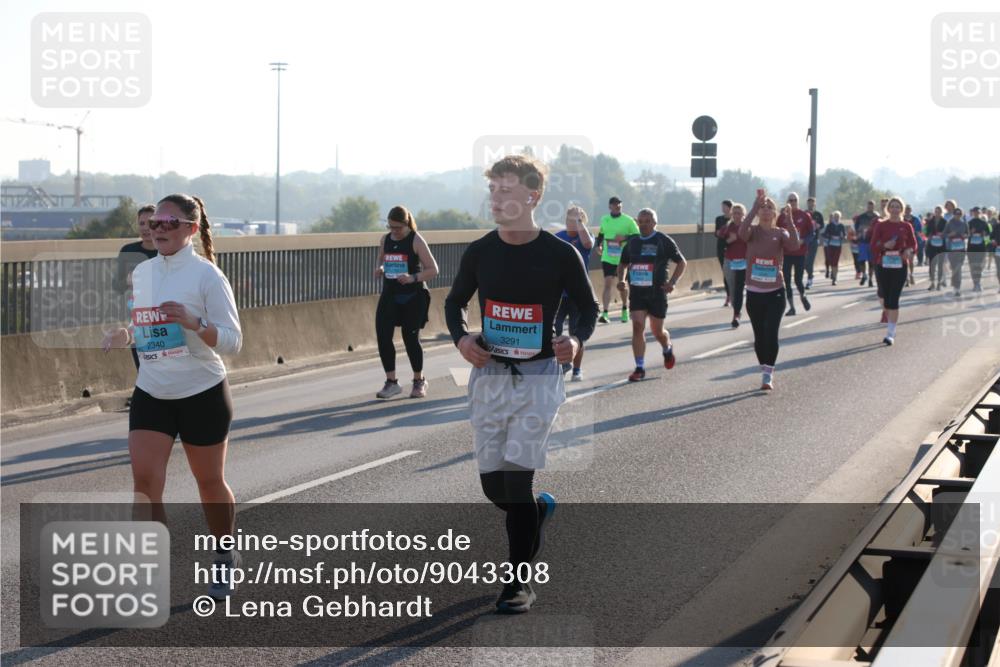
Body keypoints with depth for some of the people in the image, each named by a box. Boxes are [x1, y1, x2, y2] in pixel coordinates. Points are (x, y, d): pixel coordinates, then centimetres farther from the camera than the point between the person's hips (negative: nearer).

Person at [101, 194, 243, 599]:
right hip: (151, 394, 4)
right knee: (144, 479, -11)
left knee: (210, 482, 10)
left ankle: (225, 557, 34)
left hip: (203, 394, -4)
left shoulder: (207, 275, -11)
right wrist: (124, 335, -1)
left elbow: (232, 342, -13)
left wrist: (194, 322, -29)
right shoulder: (141, 273, 6)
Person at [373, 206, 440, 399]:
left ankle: (419, 381, 20)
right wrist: (379, 270, -3)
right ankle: (391, 382, 5)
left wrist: (413, 278, -24)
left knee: (411, 338, 1)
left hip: (413, 296, -4)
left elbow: (433, 270, -9)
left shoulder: (416, 241, -8)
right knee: (383, 336, -7)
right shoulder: (385, 240, 7)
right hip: (390, 295, 5)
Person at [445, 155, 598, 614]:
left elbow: (588, 306, 6)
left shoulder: (560, 254, -7)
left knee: (516, 480, -9)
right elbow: (455, 302, 15)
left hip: (538, 375, -4)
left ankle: (520, 583, 3)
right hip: (489, 374, 4)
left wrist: (576, 340, -14)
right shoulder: (479, 252, 1)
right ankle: (538, 509, 41)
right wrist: (462, 338, -6)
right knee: (492, 485, 6)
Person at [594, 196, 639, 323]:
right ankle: (605, 313, -18)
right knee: (607, 284, -11)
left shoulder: (628, 221, -5)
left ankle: (625, 309, 36)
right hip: (607, 258, 1)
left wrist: (625, 237, -20)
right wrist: (599, 245, 12)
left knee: (623, 285, 13)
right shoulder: (604, 220, 6)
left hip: (623, 259, -1)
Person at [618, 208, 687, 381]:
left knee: (657, 331, 7)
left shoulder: (663, 241, -3)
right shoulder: (632, 242, 9)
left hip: (657, 292, -3)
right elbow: (622, 264, 23)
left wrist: (672, 282, -11)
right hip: (636, 292, 3)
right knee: (637, 326, -11)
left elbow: (682, 262, 2)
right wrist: (621, 280, 4)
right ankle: (640, 368, -9)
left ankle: (667, 349, 42)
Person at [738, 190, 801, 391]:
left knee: (771, 334, -11)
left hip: (775, 292, -1)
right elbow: (742, 232, -25)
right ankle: (765, 372, 24)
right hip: (754, 292, 1)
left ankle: (768, 375, -5)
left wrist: (789, 221, -27)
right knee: (759, 335, 9)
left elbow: (795, 245, -20)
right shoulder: (753, 231, 0)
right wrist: (754, 208, -32)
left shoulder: (780, 233, 1)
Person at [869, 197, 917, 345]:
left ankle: (891, 333, -9)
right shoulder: (880, 226, 3)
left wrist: (909, 251, -11)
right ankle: (889, 322, 33)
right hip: (883, 265, 1)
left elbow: (913, 244, 10)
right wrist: (884, 245, -19)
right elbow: (873, 245, 0)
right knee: (885, 297, 8)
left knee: (893, 299, -9)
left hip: (900, 266, -1)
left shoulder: (906, 226, 4)